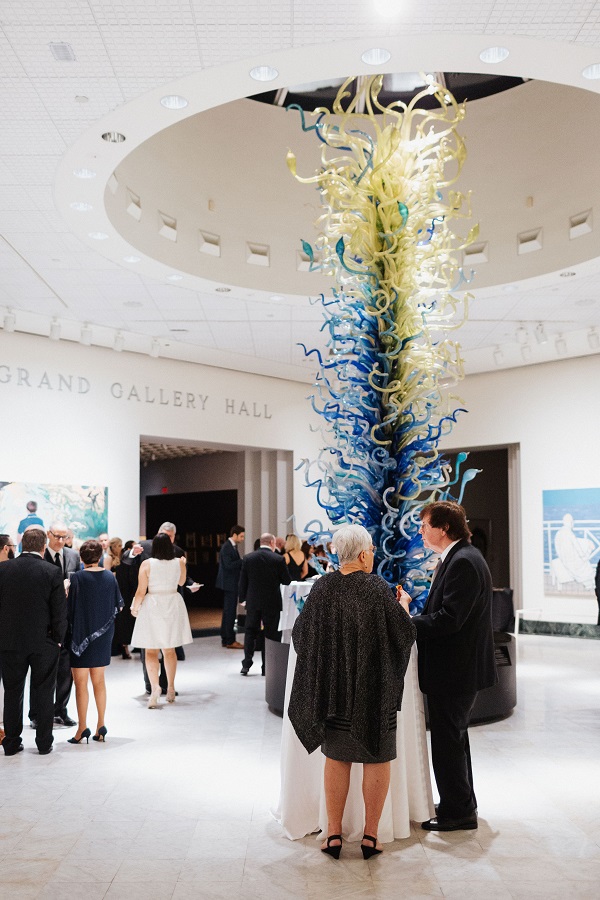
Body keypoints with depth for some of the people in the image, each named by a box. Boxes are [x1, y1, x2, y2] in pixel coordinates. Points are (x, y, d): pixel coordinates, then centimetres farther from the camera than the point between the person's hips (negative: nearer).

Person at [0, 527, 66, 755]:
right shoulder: (52, 572, -11)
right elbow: (60, 611, -10)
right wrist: (58, 639, 3)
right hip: (44, 642, -2)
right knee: (44, 693, 10)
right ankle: (44, 743, 16)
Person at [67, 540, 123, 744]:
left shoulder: (77, 578, -15)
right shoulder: (109, 577, -1)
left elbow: (70, 608, -15)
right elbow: (118, 605, 7)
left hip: (81, 634, -5)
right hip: (103, 636, 5)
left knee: (80, 683, 3)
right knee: (98, 681, 14)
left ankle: (82, 728, 4)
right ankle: (101, 726, 16)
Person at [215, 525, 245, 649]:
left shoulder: (233, 546, 13)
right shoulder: (227, 547, -17)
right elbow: (229, 565, -24)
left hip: (231, 584, 10)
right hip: (229, 583, -10)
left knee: (228, 612, 14)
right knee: (230, 612, -7)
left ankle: (225, 639, 21)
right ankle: (230, 641, -3)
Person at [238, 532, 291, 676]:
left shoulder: (248, 558, -4)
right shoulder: (279, 559, -11)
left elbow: (242, 581, 0)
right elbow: (287, 581, -3)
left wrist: (243, 598, 11)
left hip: (252, 601, 2)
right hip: (272, 602, -2)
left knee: (250, 631, 15)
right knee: (271, 634, 7)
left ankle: (246, 664, 10)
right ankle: (267, 667, 11)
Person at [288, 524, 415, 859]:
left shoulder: (322, 588, -6)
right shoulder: (378, 589, -16)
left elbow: (301, 633, 5)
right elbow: (406, 633, -8)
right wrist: (403, 605, 11)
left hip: (334, 689, 3)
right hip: (375, 690, -3)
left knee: (336, 758, 15)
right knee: (377, 758, 11)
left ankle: (334, 834, 19)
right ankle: (371, 834, 17)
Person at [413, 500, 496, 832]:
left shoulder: (463, 562, -22)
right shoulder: (456, 558, 11)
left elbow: (449, 619, -28)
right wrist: (412, 618, 3)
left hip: (455, 669, -11)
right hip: (456, 667, 11)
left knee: (447, 741, 1)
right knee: (454, 737, 21)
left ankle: (457, 811, 15)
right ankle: (462, 804, 35)